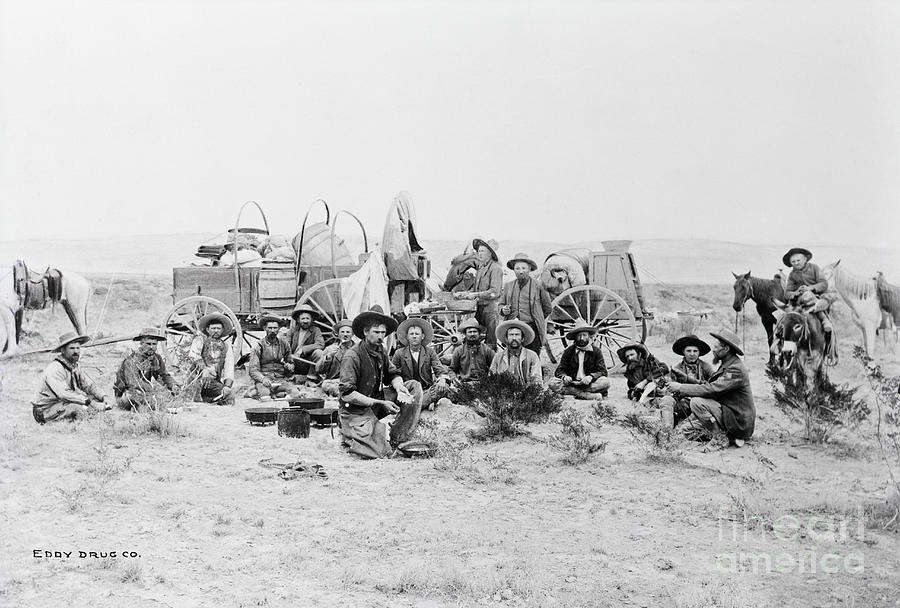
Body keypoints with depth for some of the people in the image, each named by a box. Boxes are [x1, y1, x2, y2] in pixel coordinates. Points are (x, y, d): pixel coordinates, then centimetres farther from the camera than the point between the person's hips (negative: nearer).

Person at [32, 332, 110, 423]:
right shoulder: (54, 369, -21)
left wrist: (103, 398, -11)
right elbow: (64, 393, -34)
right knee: (77, 409, -34)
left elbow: (89, 385, 9)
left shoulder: (75, 367, 7)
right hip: (45, 410, -9)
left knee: (96, 399, -4)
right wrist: (90, 402, -39)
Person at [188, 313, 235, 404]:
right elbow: (193, 354, -11)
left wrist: (227, 386, -13)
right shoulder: (201, 340, 10)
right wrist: (204, 369, -29)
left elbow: (229, 368, 6)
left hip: (216, 382, 3)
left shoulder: (226, 347, 18)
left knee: (230, 400, -21)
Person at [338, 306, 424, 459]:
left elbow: (393, 374, 12)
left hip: (378, 401, 8)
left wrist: (399, 387, -14)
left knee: (415, 387, -2)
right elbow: (347, 394, -24)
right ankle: (348, 435, 11)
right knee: (379, 452, -21)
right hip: (356, 410, -8)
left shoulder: (380, 351, 2)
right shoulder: (352, 356, -20)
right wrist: (380, 403, -25)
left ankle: (398, 440, -3)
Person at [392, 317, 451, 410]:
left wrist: (442, 380, -24)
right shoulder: (399, 353, 6)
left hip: (427, 390, 1)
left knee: (444, 388, -29)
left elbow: (440, 370, 1)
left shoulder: (430, 352, 9)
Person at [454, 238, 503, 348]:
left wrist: (476, 295, -18)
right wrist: (462, 294, 8)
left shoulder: (495, 268, -10)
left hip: (491, 308, -8)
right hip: (479, 308, 8)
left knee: (490, 342, -4)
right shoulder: (480, 268, 16)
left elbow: (495, 292, -18)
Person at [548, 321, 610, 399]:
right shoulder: (568, 351, 7)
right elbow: (560, 370, 5)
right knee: (553, 382, -27)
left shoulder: (596, 351, 4)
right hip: (571, 384, 2)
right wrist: (564, 376, -20)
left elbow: (602, 372, -2)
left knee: (605, 382, -29)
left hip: (588, 384, -1)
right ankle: (588, 395, -33)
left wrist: (591, 377, -23)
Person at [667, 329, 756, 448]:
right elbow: (710, 385, 8)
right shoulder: (727, 364, 11)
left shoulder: (736, 370, -21)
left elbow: (711, 389, -26)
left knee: (697, 402, -19)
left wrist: (681, 388, -19)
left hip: (739, 422, -9)